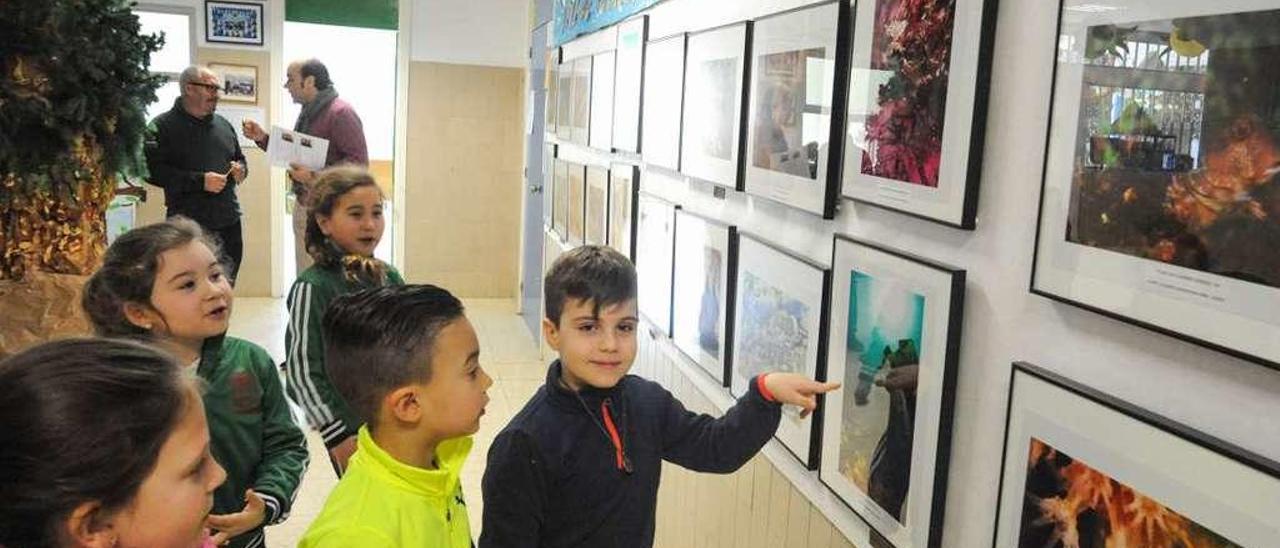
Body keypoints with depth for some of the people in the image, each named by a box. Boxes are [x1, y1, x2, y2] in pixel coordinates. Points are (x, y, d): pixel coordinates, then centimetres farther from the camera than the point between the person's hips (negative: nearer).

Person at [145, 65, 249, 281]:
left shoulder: (223, 124, 15)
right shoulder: (163, 126, -5)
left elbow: (239, 158, 28)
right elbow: (153, 170, -15)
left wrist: (240, 169, 4)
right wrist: (200, 181, -20)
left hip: (229, 222, 6)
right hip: (188, 225, -6)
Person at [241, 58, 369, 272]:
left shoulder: (340, 112, -13)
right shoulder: (307, 112, 15)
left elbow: (359, 162, -19)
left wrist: (316, 177, -25)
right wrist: (263, 138, 12)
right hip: (303, 206, 9)